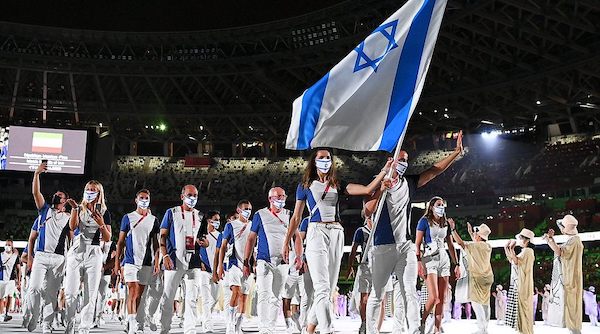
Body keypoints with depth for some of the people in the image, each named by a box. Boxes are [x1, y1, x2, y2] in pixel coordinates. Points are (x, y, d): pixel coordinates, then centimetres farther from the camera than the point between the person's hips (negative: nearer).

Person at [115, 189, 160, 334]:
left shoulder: (153, 220, 11)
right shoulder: (128, 218, 5)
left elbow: (156, 243, 12)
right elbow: (121, 241, 7)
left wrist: (157, 262, 2)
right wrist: (117, 261, 1)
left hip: (147, 262, 3)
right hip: (131, 261, -3)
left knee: (139, 294, 8)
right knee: (132, 291, -12)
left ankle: (131, 322, 19)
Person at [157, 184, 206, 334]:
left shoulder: (200, 216, 17)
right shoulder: (172, 213, 5)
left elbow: (204, 240, 21)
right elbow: (163, 236, 0)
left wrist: (203, 242, -4)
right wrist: (165, 256, -14)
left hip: (193, 259, 3)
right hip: (175, 259, -3)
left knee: (192, 298, 2)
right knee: (168, 296, -1)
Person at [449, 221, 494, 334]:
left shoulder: (474, 246, -16)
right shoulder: (488, 247, 7)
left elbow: (460, 242, -16)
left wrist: (453, 229, -12)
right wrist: (470, 232, 34)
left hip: (477, 277, -8)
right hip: (488, 277, 8)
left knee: (476, 302, -8)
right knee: (485, 303, 12)